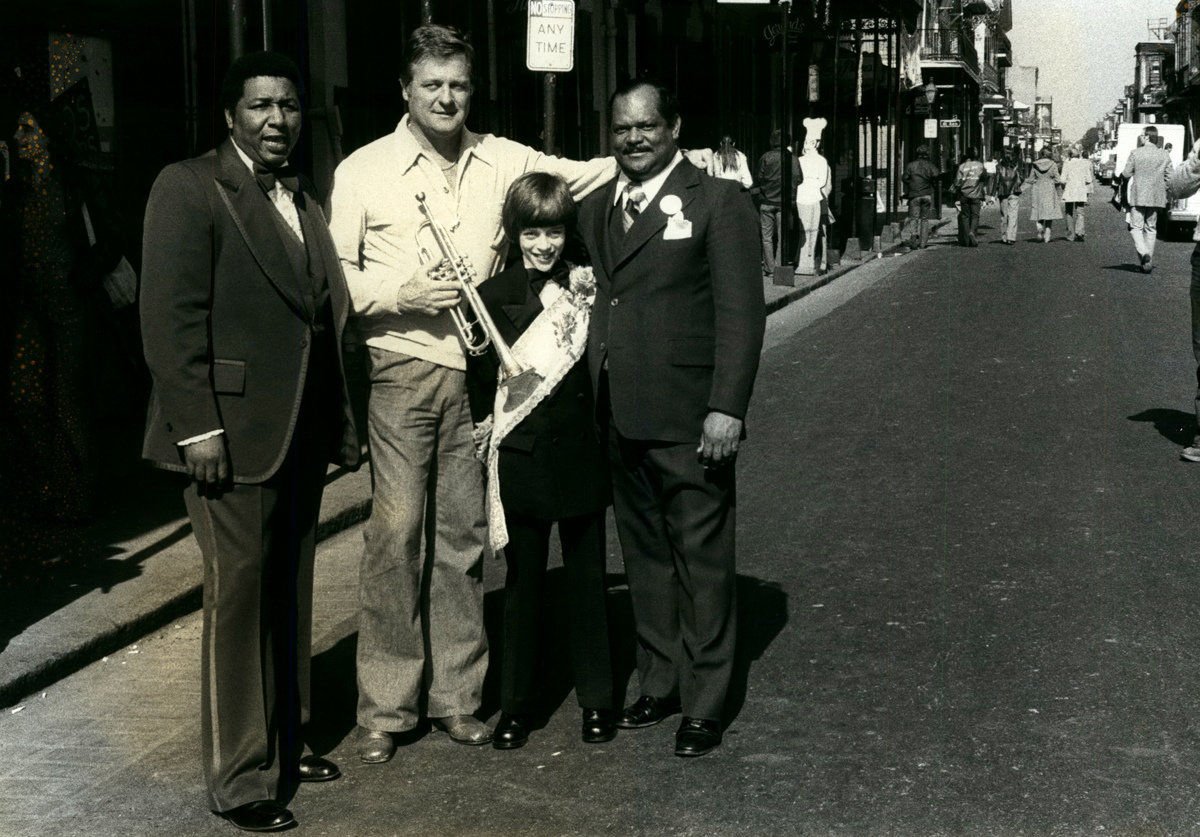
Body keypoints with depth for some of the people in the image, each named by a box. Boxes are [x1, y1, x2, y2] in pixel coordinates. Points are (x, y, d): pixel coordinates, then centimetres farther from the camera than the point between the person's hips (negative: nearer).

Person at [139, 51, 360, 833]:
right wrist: (197, 427, -18)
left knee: (290, 595, 15)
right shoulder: (189, 188, -8)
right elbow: (172, 317, -14)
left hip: (304, 434, 7)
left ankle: (285, 743, 29)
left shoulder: (306, 202, 14)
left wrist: (341, 420, 11)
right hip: (233, 431, -7)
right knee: (239, 598, -1)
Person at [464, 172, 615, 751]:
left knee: (587, 579, 9)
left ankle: (596, 698, 20)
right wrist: (490, 429, -6)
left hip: (581, 456, 1)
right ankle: (516, 703, 18)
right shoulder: (492, 297, 0)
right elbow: (481, 380, 3)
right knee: (523, 582, 8)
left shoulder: (588, 291, 3)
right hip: (521, 459, -1)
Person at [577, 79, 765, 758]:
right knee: (645, 557, 15)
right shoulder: (595, 211, 15)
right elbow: (594, 301, 13)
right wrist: (592, 406, 5)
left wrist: (727, 408, -16)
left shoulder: (718, 204, -4)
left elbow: (741, 312, -9)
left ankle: (704, 703, 12)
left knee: (702, 563, 2)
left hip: (688, 421, -6)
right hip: (621, 421, 6)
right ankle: (659, 683, 28)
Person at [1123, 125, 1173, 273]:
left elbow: (1126, 174, -6)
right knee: (1151, 228, 11)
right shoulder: (1164, 155, 3)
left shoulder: (1135, 153, -8)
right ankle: (1148, 262, 10)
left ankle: (1143, 252, -23)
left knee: (1136, 226, 2)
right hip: (1156, 197, 4)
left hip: (1138, 196, -3)